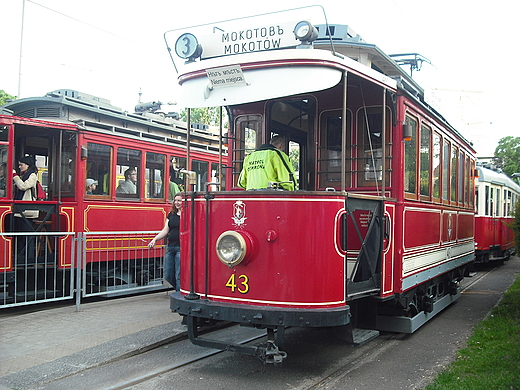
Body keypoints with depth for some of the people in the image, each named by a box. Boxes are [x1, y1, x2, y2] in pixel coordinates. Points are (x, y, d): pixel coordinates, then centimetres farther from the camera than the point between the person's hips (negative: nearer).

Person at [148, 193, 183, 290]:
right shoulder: (171, 214, 15)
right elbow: (165, 230, 14)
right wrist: (155, 239, 5)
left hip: (181, 248, -7)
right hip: (170, 247, 7)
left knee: (179, 276, -4)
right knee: (168, 276, 10)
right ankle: (178, 291, 27)